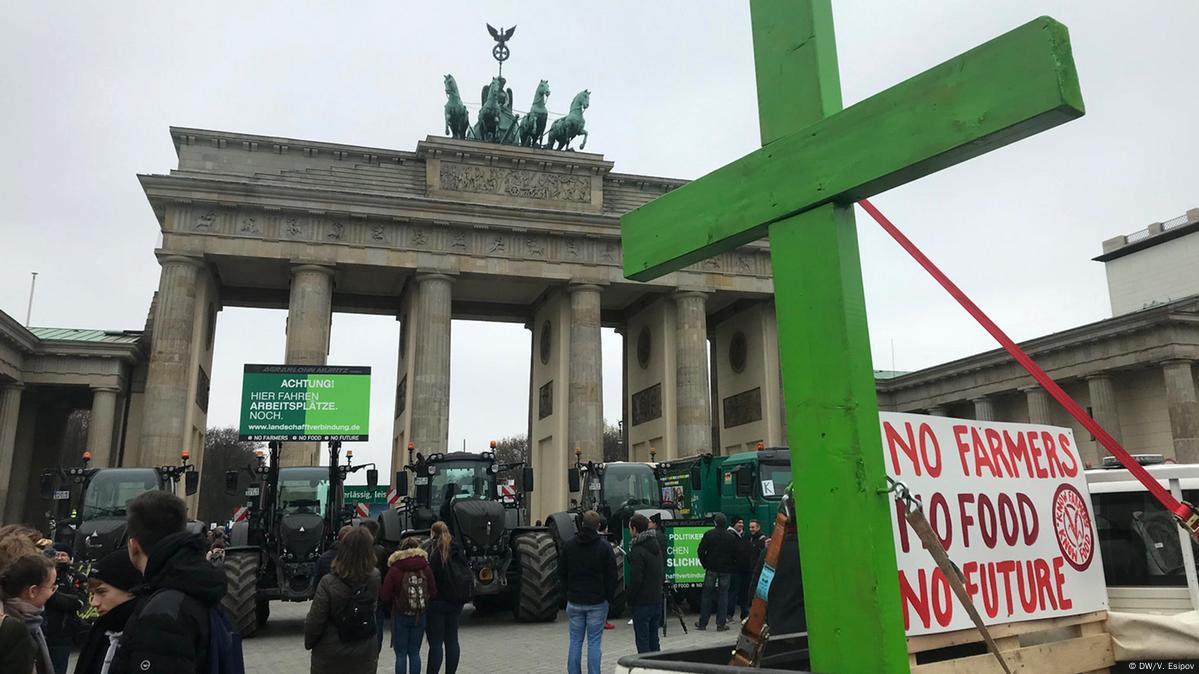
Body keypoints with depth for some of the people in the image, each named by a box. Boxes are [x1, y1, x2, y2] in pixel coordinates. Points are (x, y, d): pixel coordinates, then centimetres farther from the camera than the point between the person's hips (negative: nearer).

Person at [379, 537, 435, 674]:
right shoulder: (426, 569, -4)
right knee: (414, 653, 14)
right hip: (420, 616, 3)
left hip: (400, 616, -3)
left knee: (401, 654, 6)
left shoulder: (394, 570, -11)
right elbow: (433, 592, -1)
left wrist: (393, 606, 10)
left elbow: (384, 596, -10)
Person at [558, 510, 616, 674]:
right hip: (597, 602, -2)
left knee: (575, 641, 9)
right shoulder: (604, 546, -7)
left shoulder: (568, 545, 2)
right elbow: (611, 575, -6)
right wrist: (609, 597, 5)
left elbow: (561, 573, 7)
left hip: (574, 601, 2)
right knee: (594, 642, 3)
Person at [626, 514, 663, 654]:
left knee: (643, 643, -1)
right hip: (657, 600, 8)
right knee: (654, 640, 16)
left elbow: (635, 579, -20)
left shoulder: (637, 551, -17)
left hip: (642, 603, -8)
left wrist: (629, 596, -7)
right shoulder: (656, 546, 11)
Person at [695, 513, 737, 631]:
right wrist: (732, 568, 13)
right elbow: (735, 555, 2)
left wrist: (704, 564, 5)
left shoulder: (708, 534, -5)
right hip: (726, 570, 1)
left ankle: (702, 623, 10)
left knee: (706, 595, 6)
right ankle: (721, 624, 3)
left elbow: (701, 551, -7)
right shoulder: (731, 537, 0)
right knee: (723, 595, 5)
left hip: (711, 569, -1)